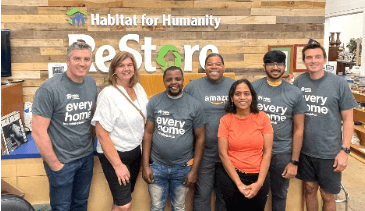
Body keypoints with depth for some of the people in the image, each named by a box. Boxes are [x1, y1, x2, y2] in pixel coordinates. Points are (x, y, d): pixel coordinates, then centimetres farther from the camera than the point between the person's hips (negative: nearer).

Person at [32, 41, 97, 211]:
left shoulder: (91, 83, -1)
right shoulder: (49, 89, -19)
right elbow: (38, 132, -18)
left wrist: (91, 145, 2)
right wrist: (55, 164, -12)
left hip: (87, 157, 5)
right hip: (62, 160, -5)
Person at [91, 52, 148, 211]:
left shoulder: (138, 88, 2)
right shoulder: (108, 94, -18)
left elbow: (145, 117, 15)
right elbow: (101, 133, -19)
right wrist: (117, 165, -18)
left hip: (135, 151, 6)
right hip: (114, 154, -6)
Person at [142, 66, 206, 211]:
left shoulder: (194, 105, -5)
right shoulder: (154, 102, -3)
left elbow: (200, 138, -2)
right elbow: (148, 133, -1)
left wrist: (194, 170, -5)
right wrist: (145, 166, -5)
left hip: (183, 167, 0)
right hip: (157, 166, 1)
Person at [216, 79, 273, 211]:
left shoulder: (262, 118, -2)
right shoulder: (225, 120, -3)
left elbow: (267, 153, -3)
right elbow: (223, 154, -6)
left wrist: (259, 183, -10)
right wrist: (239, 183, -11)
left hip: (258, 176, 1)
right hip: (230, 175, -1)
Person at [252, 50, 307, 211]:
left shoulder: (294, 93, -3)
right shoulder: (254, 87, -4)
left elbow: (298, 129, 0)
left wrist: (294, 162, -3)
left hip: (283, 153, 0)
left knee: (279, 194, 17)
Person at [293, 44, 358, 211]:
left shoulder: (339, 84, -9)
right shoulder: (299, 82, -1)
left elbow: (348, 119, -4)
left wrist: (345, 150, -10)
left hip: (329, 152, -2)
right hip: (304, 149, 3)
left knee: (327, 196, 10)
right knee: (310, 189, 17)